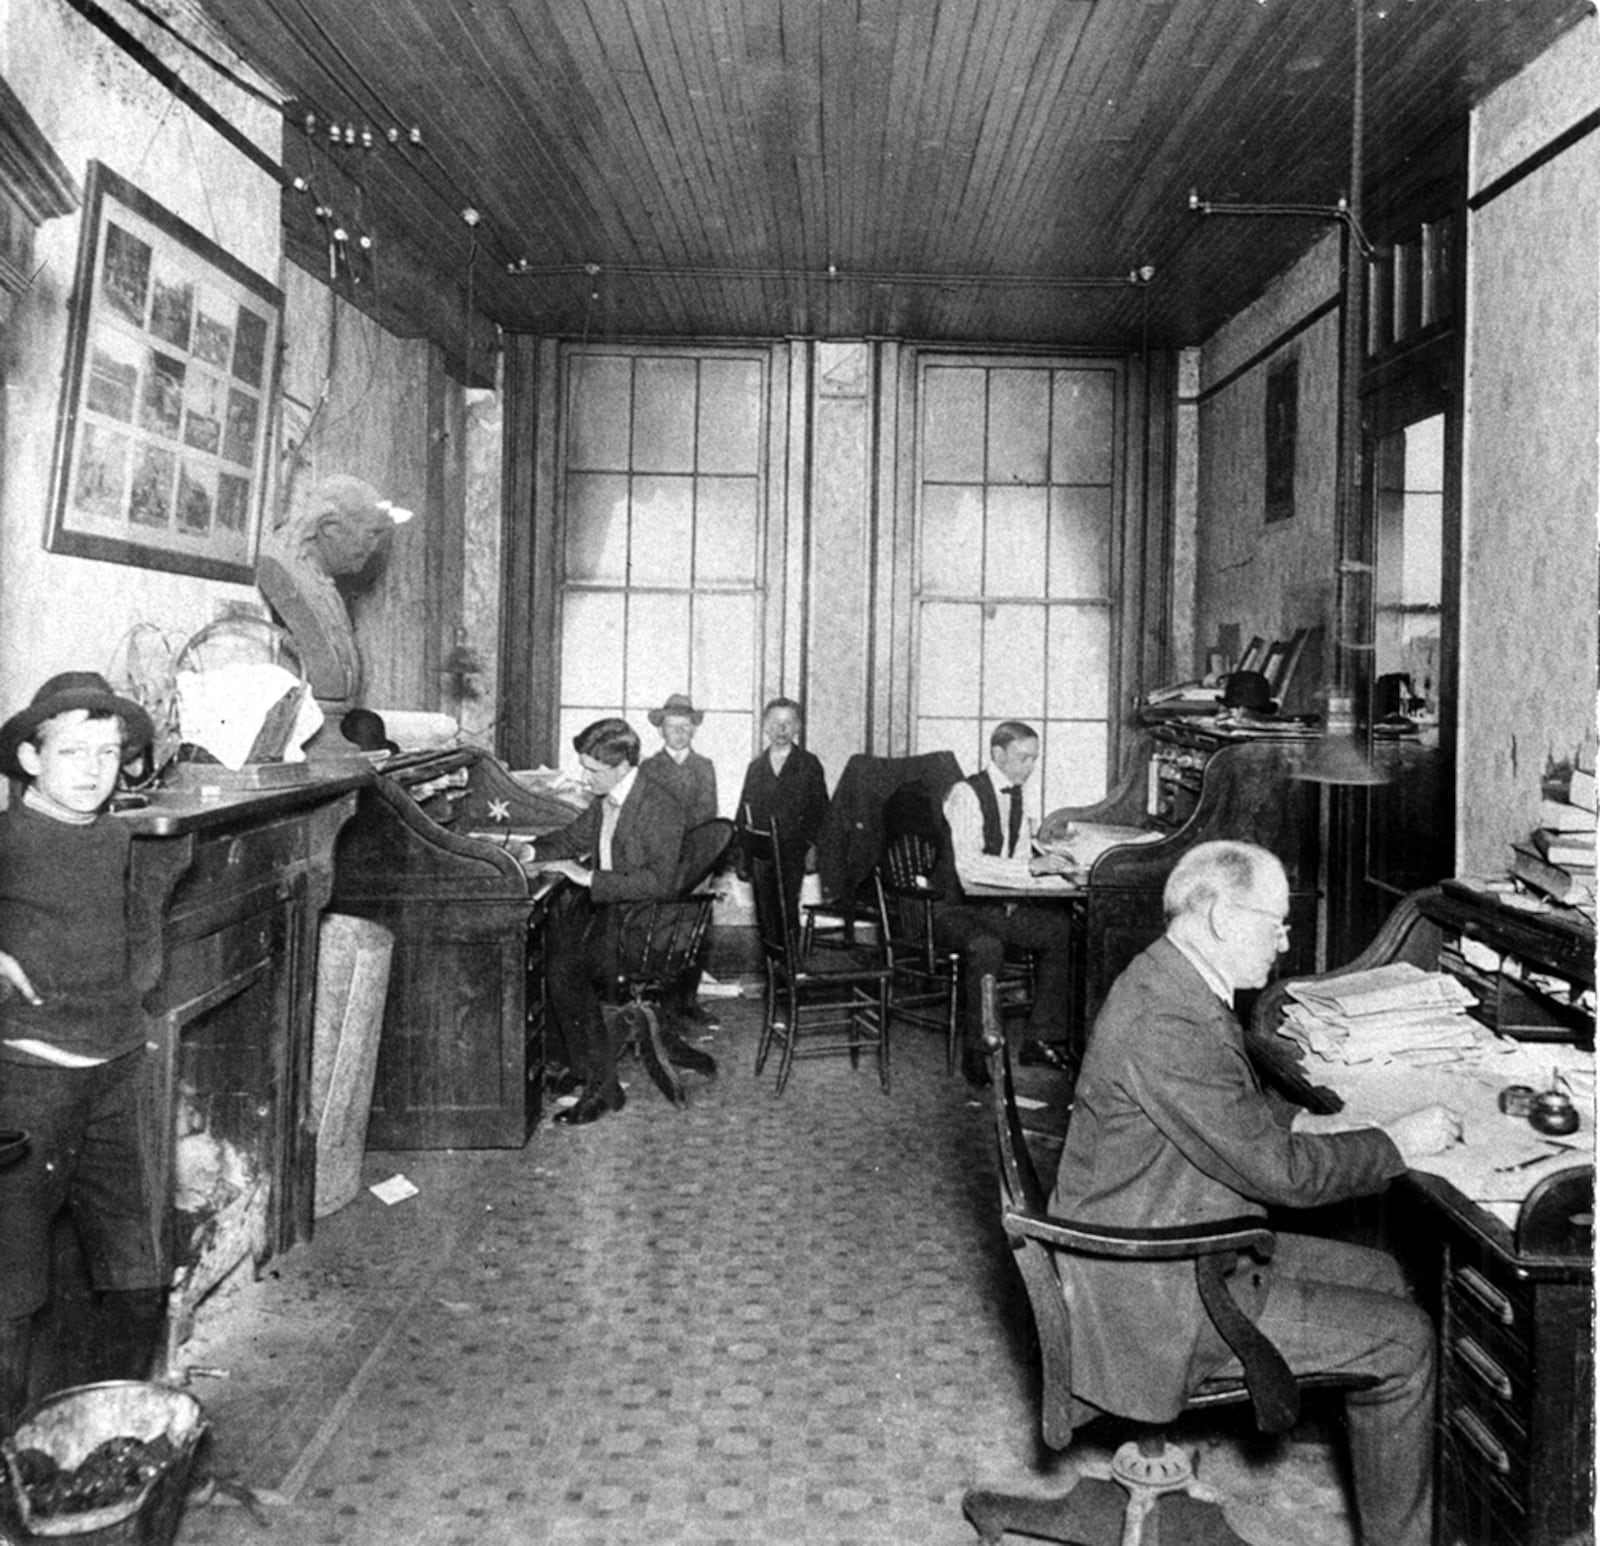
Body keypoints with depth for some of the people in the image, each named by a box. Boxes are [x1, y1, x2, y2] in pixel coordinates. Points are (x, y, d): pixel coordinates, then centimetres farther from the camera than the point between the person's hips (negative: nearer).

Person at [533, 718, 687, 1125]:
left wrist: (589, 877, -23)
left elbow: (659, 881, -25)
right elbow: (571, 838, 26)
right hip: (606, 910, 9)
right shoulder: (606, 801, 10)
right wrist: (531, 853, 8)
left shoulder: (659, 806, -16)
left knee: (564, 969, -24)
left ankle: (601, 1086, -14)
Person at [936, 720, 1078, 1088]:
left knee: (1061, 929, -8)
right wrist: (1031, 867, -31)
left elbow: (1021, 866, 14)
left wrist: (1050, 870, -7)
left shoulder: (1015, 795, 11)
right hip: (952, 909, -8)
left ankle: (1041, 1039, 1)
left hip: (998, 906, 8)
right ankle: (976, 1054, -19)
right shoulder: (966, 794, -16)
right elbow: (969, 867, -28)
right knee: (985, 946, -35)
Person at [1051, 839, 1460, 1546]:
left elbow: (1236, 1107, 19)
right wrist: (1396, 1143, -10)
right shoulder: (1165, 1025, -29)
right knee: (1402, 1340, -5)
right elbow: (1278, 1171, -24)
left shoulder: (1169, 984, 3)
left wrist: (1306, 1120, 3)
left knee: (1380, 1275, 16)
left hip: (1195, 1241, 10)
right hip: (1158, 1292, -10)